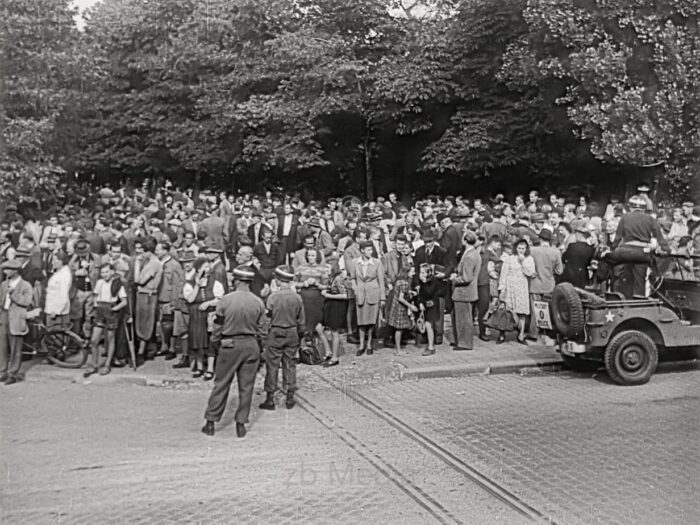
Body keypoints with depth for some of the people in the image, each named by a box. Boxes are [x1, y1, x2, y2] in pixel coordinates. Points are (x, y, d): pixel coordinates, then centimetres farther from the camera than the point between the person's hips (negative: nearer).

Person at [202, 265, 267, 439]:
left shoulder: (225, 300, -9)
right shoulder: (258, 302, -3)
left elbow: (217, 327, -3)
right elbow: (261, 330, 2)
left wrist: (216, 344, 12)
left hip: (229, 345, -1)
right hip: (251, 346, 1)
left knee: (221, 385, 9)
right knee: (246, 387, 9)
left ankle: (210, 423, 16)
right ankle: (241, 425, 14)